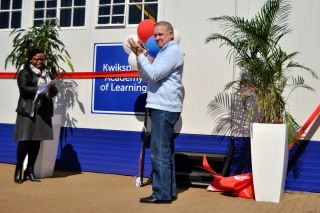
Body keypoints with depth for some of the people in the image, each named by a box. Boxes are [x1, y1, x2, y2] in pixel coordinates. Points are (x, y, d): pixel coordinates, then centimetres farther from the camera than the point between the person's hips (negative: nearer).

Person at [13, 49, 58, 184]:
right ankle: (18, 170, 5)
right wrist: (39, 88, -23)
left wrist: (52, 87, -5)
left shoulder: (48, 74, 18)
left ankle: (30, 170, 14)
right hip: (28, 111, -5)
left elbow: (54, 93, 18)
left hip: (44, 112, 5)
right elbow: (23, 88, -12)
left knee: (37, 141, 5)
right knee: (25, 141, -5)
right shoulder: (24, 73, 3)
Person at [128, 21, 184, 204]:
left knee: (159, 152, -10)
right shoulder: (164, 52, 23)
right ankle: (169, 191, 22)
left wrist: (140, 55, -14)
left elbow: (154, 75, -19)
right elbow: (146, 78, 19)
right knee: (166, 151, 14)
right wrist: (141, 57, 7)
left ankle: (162, 194, -7)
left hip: (164, 108, -11)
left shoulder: (172, 52, -8)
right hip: (162, 107, 11)